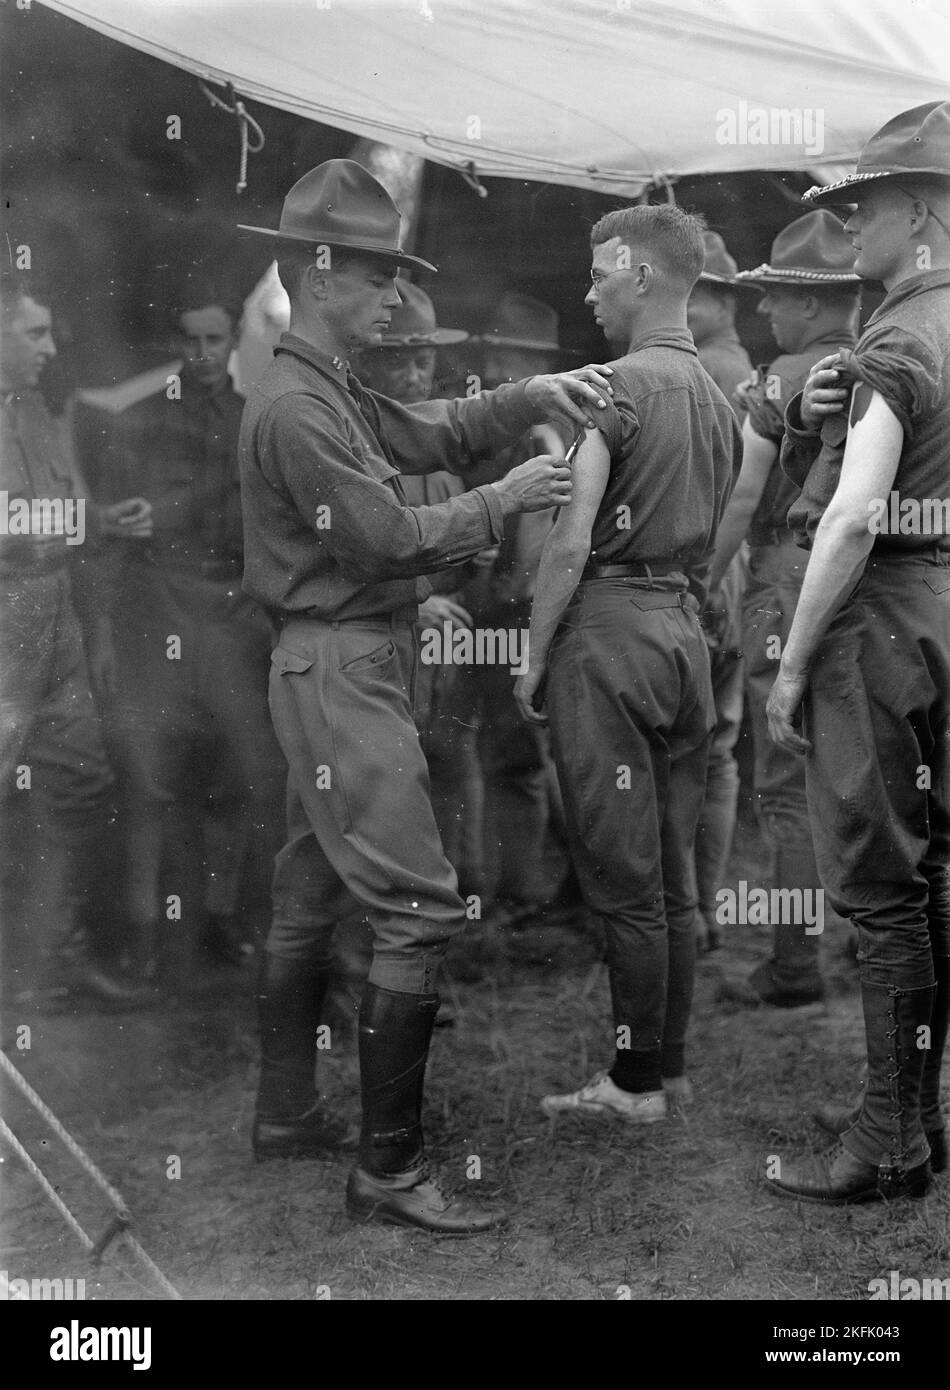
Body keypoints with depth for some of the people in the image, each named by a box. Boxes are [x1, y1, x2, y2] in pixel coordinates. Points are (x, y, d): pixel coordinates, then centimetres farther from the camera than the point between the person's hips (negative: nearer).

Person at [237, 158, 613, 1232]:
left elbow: (434, 433, 16)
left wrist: (532, 397, 2)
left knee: (309, 900, 16)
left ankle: (285, 1116, 28)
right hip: (339, 668, -11)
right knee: (420, 909, -12)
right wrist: (505, 500, -7)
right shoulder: (295, 407, -16)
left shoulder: (332, 393, 16)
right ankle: (389, 1172, -6)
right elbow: (391, 540, -18)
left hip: (341, 670, 11)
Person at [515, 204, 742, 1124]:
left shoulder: (616, 383, -10)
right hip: (685, 629, 8)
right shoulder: (719, 401, 15)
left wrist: (534, 659, -7)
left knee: (622, 876, -1)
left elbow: (572, 542, -14)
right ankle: (669, 1064, 21)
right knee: (672, 874, 12)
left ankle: (636, 1082, 7)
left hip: (611, 625, -8)